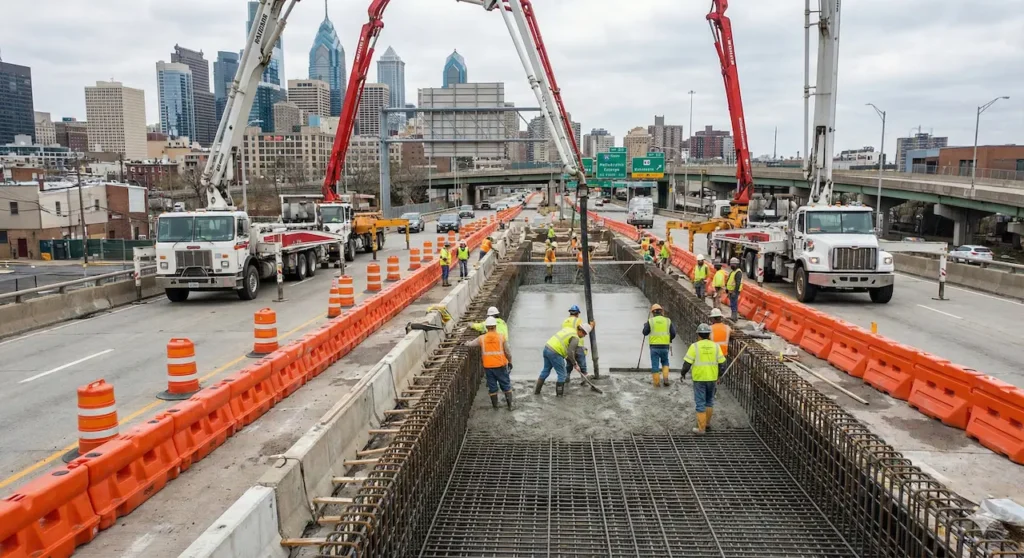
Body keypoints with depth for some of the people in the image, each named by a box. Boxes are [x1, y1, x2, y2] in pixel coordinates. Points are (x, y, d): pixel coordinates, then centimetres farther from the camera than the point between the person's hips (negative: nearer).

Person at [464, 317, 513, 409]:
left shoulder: (482, 338, -3)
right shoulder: (501, 337, -8)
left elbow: (469, 344, 9)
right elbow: (507, 352, -3)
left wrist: (468, 342, 33)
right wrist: (510, 362, 12)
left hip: (488, 367, 1)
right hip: (500, 366, -1)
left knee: (492, 386, 12)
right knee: (506, 385, 11)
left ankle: (495, 405, 20)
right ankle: (509, 404, 13)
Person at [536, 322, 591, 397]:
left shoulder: (567, 328, 16)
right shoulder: (576, 338, -9)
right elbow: (570, 353, -18)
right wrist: (575, 364, -4)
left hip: (547, 348, 9)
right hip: (555, 353, -9)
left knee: (546, 370, 23)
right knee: (562, 374, 7)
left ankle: (536, 391, 29)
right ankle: (560, 393, 16)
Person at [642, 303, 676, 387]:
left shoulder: (650, 321, -3)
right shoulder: (668, 320, 3)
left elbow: (645, 332, 0)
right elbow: (673, 333, 2)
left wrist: (645, 325, 20)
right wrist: (669, 340, 22)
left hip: (654, 346, -2)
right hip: (665, 346, 2)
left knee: (655, 365, 7)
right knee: (665, 362, 22)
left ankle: (656, 382, 9)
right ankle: (665, 379, 7)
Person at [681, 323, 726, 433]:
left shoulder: (694, 346, -10)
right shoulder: (715, 346, 0)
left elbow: (687, 363, -11)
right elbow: (721, 363, 2)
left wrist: (683, 373, 6)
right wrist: (718, 377, 15)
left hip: (699, 379, -3)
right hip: (712, 378, 3)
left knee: (700, 403, 2)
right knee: (709, 401, 21)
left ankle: (701, 428, 4)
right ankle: (707, 422, 32)